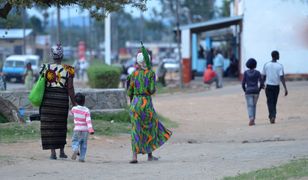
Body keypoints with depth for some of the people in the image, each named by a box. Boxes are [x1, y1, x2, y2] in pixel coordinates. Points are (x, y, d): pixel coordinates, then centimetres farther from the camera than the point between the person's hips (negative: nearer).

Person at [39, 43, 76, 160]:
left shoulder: (46, 68, -1)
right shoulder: (68, 70, -3)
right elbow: (70, 89, -5)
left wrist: (40, 102, 10)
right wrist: (74, 104, 3)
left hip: (48, 99, 0)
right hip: (62, 100, 0)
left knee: (49, 125, 3)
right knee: (61, 126, 15)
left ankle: (53, 153, -2)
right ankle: (62, 151, 18)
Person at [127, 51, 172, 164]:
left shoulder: (134, 74, 5)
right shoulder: (151, 73, -5)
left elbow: (130, 92, 7)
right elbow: (152, 90, -13)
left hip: (135, 103, 3)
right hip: (146, 102, -3)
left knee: (136, 130, 4)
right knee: (150, 127, 16)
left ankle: (134, 156, -9)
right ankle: (150, 155, 21)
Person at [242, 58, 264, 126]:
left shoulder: (246, 73, -2)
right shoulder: (257, 72, -2)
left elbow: (243, 83, -4)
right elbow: (261, 83, -5)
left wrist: (245, 91, 9)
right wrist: (259, 90, 9)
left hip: (248, 92, -1)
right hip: (256, 92, 1)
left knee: (250, 106, -4)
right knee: (254, 106, 17)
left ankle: (251, 118, -28)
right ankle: (253, 120, 18)